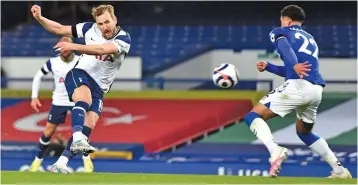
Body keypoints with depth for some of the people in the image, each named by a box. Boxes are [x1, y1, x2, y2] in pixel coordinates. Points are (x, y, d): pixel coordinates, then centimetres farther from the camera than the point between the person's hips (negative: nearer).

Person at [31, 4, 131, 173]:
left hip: (99, 88, 1)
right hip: (80, 74, -1)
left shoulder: (124, 39, -12)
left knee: (89, 124, -14)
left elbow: (101, 49, -30)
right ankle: (77, 140, -56)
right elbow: (58, 29, 5)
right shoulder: (90, 29, -3)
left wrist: (74, 46, -40)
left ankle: (60, 164, -14)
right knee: (84, 97, -35)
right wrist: (39, 18, -10)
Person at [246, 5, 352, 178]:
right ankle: (340, 170, 21)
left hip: (297, 86, -7)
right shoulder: (310, 39, 33)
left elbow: (285, 47, -13)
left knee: (253, 117, -2)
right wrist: (268, 67, 30)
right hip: (317, 90, 7)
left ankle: (275, 151, -29)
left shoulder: (280, 32, 12)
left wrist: (294, 65, -32)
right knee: (304, 133, 30)